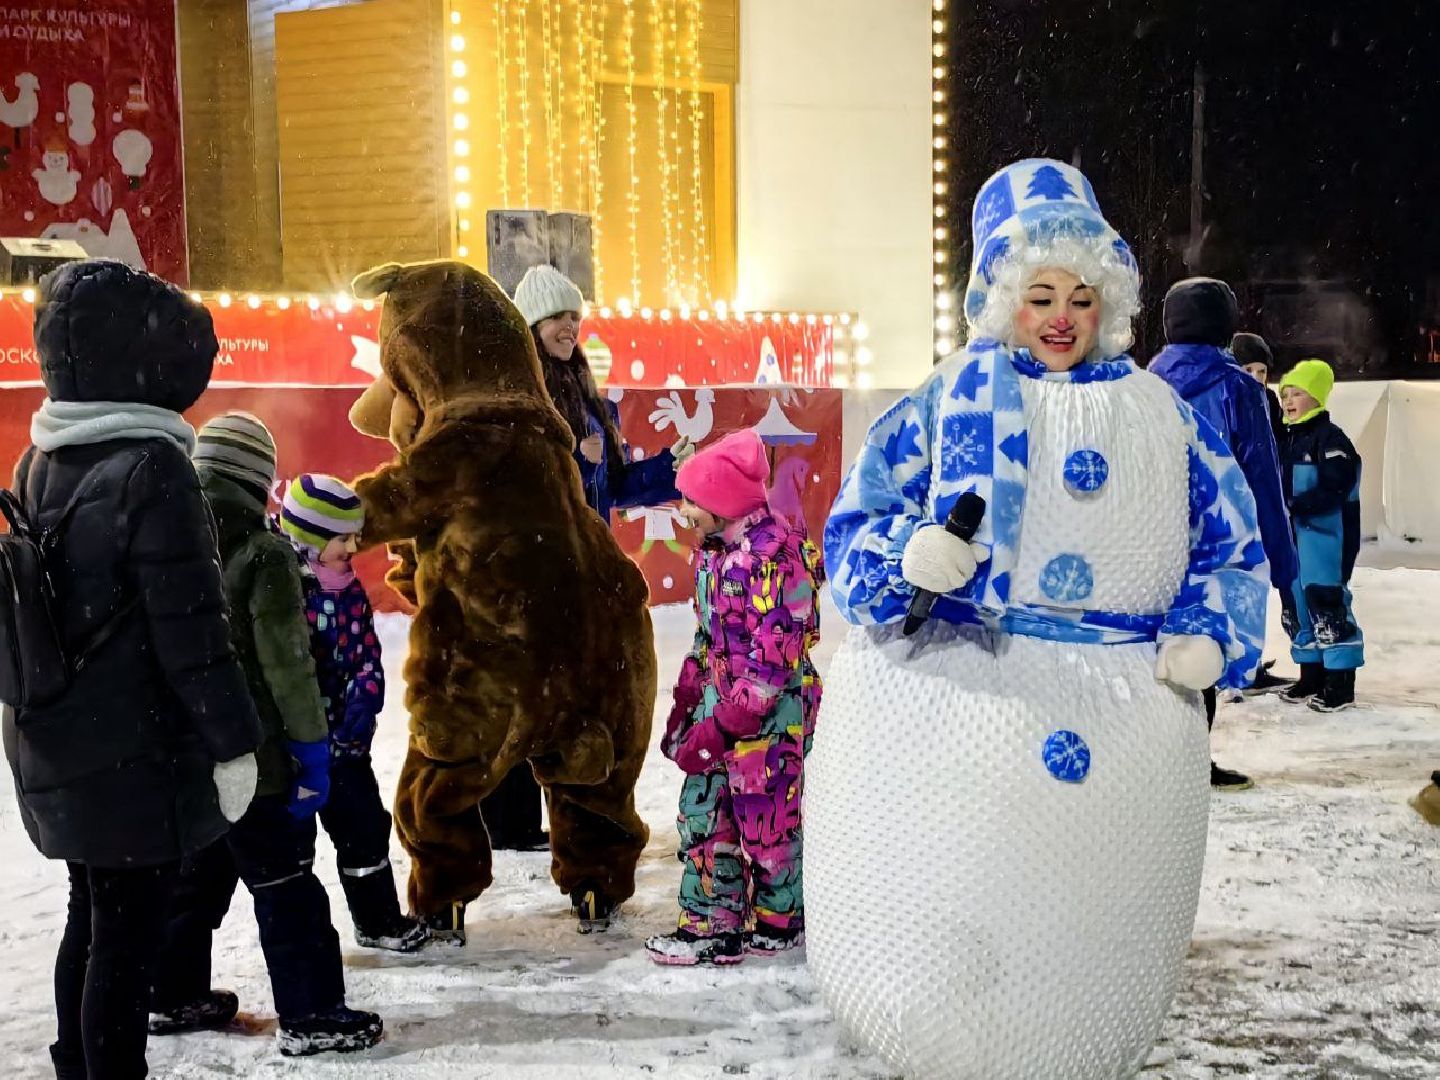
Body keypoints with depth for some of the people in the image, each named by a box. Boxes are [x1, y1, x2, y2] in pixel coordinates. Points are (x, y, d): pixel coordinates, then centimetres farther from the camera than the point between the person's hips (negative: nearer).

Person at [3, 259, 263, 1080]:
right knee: (127, 936, 0)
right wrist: (233, 742, -12)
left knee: (92, 920, 20)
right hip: (136, 756, -8)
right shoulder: (151, 469, -20)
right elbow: (190, 626, -20)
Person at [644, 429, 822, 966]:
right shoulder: (715, 549, 7)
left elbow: (772, 660, -24)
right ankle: (712, 923, 18)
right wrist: (685, 701, 14)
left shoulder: (775, 557, -23)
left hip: (771, 715, -9)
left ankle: (779, 920, 25)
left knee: (767, 824, 5)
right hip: (720, 700, 9)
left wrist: (720, 727, -23)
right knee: (701, 812, 9)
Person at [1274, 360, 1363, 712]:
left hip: (1324, 534, -9)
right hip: (1292, 537, 9)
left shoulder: (1330, 438, -11)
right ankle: (1311, 675, 24)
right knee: (1297, 604, 13)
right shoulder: (1287, 439, 15)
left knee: (1327, 604, -9)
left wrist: (1295, 505, -25)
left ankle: (1341, 682, -3)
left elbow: (1335, 488, -20)